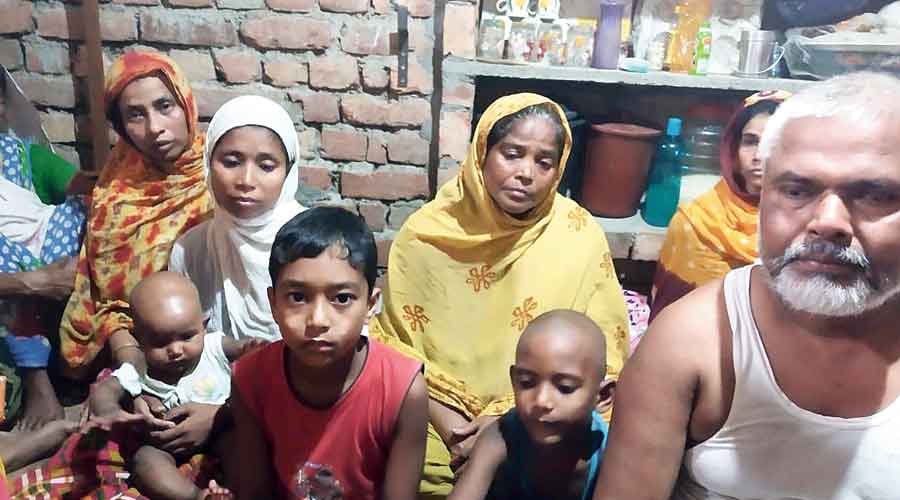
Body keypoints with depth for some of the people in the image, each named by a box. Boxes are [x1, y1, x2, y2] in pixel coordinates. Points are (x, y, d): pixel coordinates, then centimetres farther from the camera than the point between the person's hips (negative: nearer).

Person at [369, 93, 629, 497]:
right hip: (433, 421, 1)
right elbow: (395, 341, 1)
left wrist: (509, 421, -11)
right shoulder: (426, 233, -5)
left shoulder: (579, 237, -6)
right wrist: (444, 419, -11)